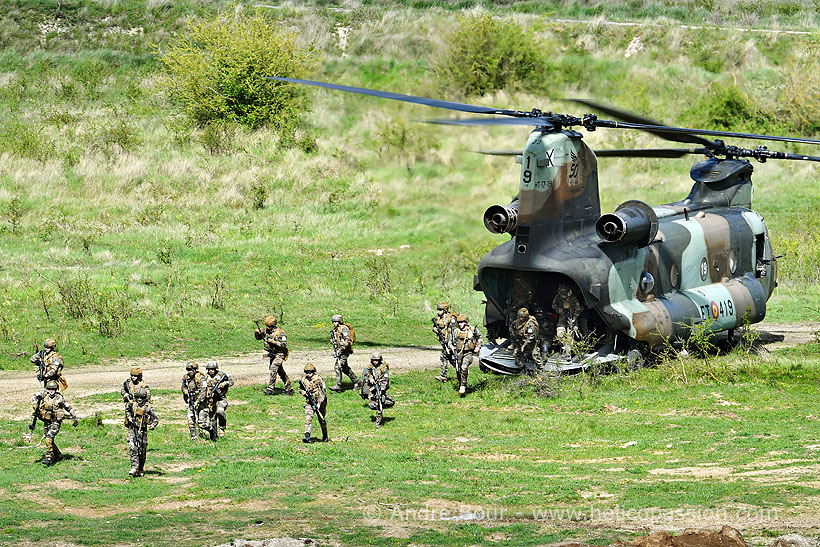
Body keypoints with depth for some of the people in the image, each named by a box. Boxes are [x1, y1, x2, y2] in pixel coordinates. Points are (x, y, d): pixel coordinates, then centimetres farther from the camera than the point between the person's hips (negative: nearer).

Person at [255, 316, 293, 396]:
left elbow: (284, 344, -22)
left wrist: (273, 341, -28)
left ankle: (270, 388, -23)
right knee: (281, 372, 14)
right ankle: (289, 388, 23)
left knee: (273, 369, -22)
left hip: (279, 355, -8)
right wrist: (257, 332, -8)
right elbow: (258, 337, 14)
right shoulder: (266, 331, 4)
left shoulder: (280, 333, -17)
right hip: (272, 355, 8)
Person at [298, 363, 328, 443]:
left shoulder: (318, 380, -15)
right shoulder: (304, 380, 1)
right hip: (309, 402, 3)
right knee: (308, 418, -16)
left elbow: (323, 393, -16)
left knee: (322, 419, 8)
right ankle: (307, 436, -25)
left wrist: (319, 404, -22)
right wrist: (304, 393, -6)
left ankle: (325, 436, 29)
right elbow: (300, 389, 18)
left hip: (320, 402, -3)